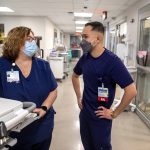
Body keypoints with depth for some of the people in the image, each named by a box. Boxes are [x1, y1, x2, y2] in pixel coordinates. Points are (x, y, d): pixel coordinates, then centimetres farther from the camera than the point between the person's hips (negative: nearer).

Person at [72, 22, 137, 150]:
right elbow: (75, 76, 18)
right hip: (84, 113, 6)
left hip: (100, 117, -6)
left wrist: (114, 113, -18)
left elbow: (131, 91, -25)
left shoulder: (112, 61, -22)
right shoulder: (85, 57, -2)